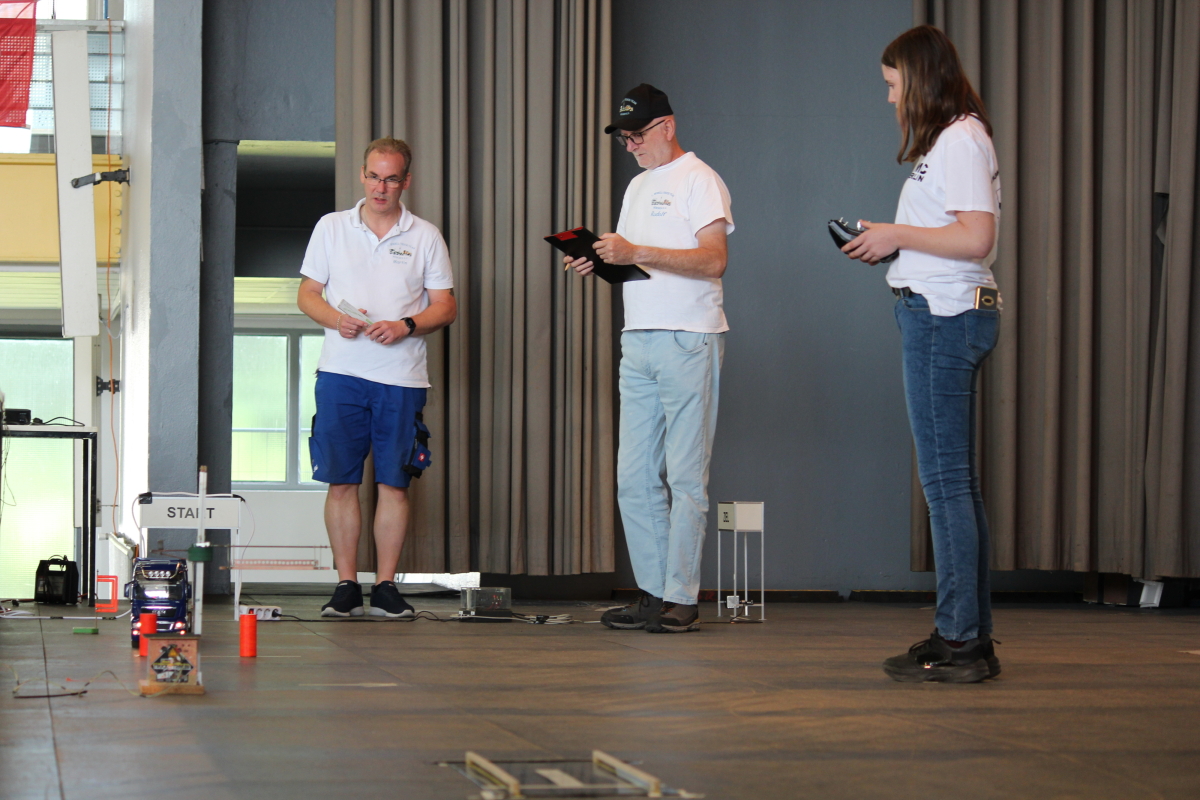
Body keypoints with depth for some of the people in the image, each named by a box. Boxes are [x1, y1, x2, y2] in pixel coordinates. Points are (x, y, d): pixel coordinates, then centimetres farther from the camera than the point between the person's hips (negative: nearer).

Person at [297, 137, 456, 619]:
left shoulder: (425, 237, 9)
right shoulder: (331, 228, 11)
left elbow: (445, 307, 6)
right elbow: (307, 294, 11)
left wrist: (406, 326, -12)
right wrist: (335, 318, -9)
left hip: (401, 376, 0)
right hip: (341, 371, 0)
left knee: (394, 483, -1)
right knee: (341, 480, -1)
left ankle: (385, 585, 5)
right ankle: (346, 585, 5)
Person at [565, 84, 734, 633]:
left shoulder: (699, 180, -3)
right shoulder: (638, 186, 22)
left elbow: (713, 260, -15)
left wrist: (635, 252, -21)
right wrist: (600, 263, 4)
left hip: (688, 341, -8)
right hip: (638, 341, 8)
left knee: (685, 477, -6)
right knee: (635, 478, 4)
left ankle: (682, 598, -5)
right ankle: (652, 594, 9)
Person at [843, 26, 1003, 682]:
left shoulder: (960, 141, -12)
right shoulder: (951, 140, 19)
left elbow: (976, 238, -21)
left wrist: (899, 235, -12)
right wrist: (889, 245, 10)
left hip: (944, 317, -11)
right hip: (940, 314, 11)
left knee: (945, 480, -9)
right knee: (956, 480, 11)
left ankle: (958, 641, -7)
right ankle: (971, 637, 16)